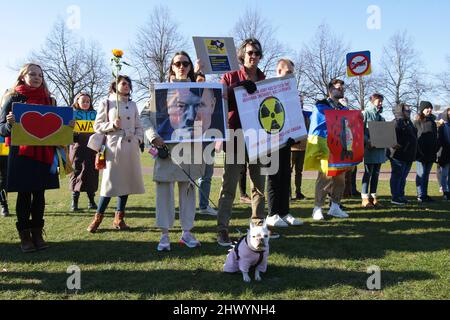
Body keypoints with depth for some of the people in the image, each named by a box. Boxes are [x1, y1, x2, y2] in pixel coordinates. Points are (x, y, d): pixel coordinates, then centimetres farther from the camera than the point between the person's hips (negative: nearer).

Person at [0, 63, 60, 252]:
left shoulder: (49, 100, 11)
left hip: (44, 154, 3)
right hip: (21, 154, -3)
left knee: (39, 194, 7)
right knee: (24, 194, 2)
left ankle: (37, 234, 17)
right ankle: (24, 236, 12)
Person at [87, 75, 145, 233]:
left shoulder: (132, 105, 15)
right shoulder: (106, 103, 3)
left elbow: (138, 126, 17)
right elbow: (97, 126, 1)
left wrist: (138, 139, -1)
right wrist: (112, 125, -14)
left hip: (131, 148, 5)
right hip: (114, 147, -4)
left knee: (126, 182, 6)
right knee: (110, 183, -7)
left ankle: (119, 218, 17)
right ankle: (97, 218, 6)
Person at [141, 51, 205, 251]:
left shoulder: (197, 90, 9)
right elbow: (145, 115, 0)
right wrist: (153, 136, -12)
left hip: (189, 146, 2)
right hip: (166, 146, -2)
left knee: (188, 188, 8)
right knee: (164, 188, -1)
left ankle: (187, 232, 17)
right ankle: (164, 235, 8)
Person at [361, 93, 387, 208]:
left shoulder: (380, 116, 19)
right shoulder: (365, 113, -3)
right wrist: (368, 141, -23)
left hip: (380, 148, 7)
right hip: (369, 148, -7)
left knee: (376, 173, 9)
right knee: (368, 173, -4)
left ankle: (373, 197, 15)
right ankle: (365, 198, 1)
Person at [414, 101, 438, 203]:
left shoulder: (432, 122, 13)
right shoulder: (417, 122, -3)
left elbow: (435, 138, 14)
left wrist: (435, 150, 8)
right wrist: (416, 151, -14)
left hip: (430, 153, 5)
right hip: (420, 153, -5)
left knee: (426, 174, 10)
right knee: (421, 174, -2)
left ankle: (425, 195, 16)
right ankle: (420, 195, 1)